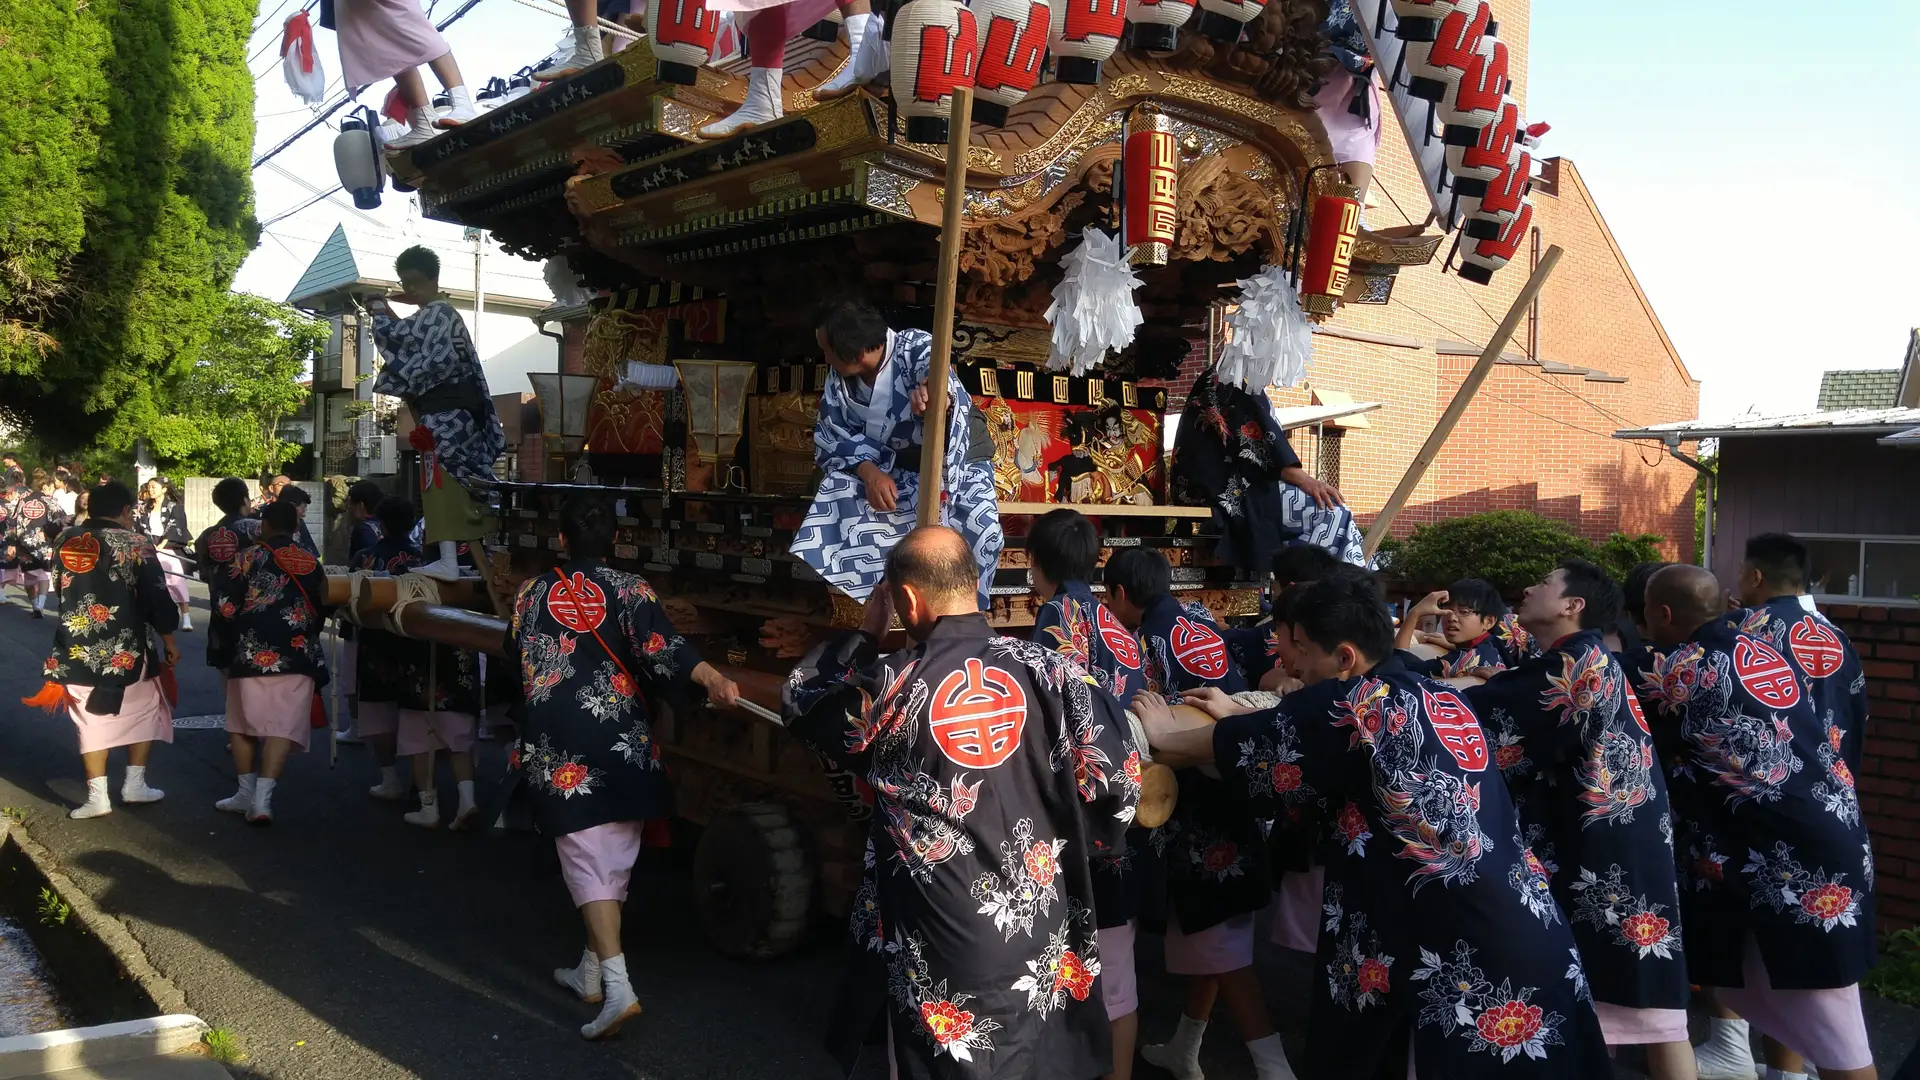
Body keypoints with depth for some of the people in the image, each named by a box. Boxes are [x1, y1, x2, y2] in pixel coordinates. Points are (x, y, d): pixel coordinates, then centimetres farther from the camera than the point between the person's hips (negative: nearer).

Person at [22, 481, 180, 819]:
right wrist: (168, 641, 0)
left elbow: (60, 591, 18)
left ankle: (97, 797, 9)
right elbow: (156, 598, -9)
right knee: (146, 708, 16)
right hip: (125, 649, -4)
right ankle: (134, 784, 14)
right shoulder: (135, 544, -9)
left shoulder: (65, 541, 5)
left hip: (77, 649, 4)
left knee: (91, 718, 11)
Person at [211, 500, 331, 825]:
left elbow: (225, 606, -2)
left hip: (251, 653, -1)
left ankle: (246, 793, 22)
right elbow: (322, 610, 17)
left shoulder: (247, 558, 1)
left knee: (243, 724, 16)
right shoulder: (312, 563, 10)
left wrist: (230, 642, 15)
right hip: (297, 655, 1)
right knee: (283, 727, -2)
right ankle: (262, 798, -11)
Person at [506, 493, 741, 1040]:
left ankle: (618, 985, -15)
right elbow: (660, 647, -18)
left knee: (585, 858, -2)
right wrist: (711, 677, -30)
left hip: (558, 746, 0)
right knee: (614, 860, 14)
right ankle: (591, 970, 26)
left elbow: (517, 662, 19)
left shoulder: (532, 592, 6)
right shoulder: (630, 588, 0)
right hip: (623, 743, 0)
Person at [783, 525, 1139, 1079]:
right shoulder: (1050, 669, -7)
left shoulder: (888, 687, -12)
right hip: (1048, 949, 3)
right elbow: (1120, 781, -6)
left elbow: (800, 704, 7)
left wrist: (866, 631, 14)